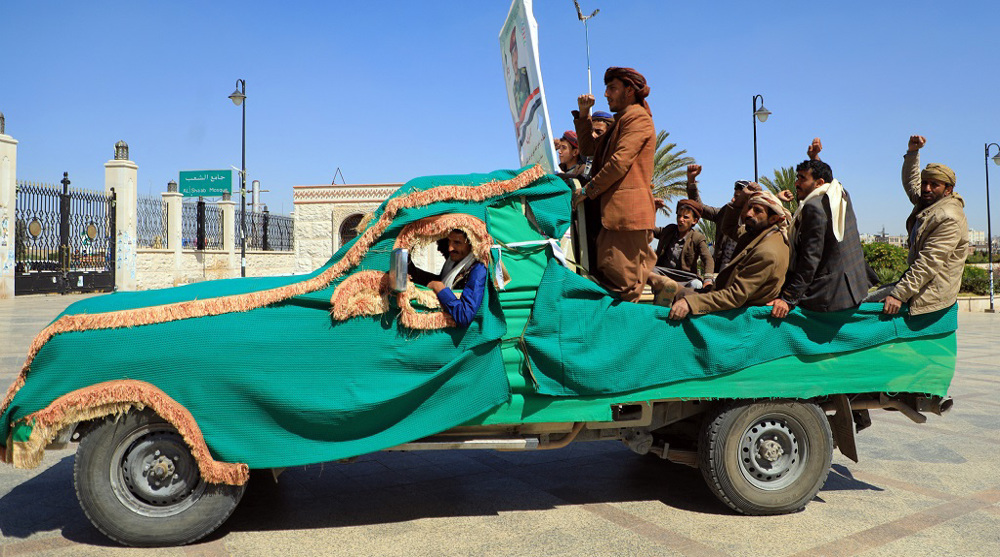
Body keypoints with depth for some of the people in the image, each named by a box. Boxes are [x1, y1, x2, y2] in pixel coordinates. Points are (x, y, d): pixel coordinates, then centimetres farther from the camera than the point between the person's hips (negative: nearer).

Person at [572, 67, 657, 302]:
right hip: (614, 211, 10)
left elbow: (619, 162, -15)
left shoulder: (637, 118, -6)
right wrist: (583, 114, 18)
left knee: (621, 283, -11)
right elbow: (589, 148, 28)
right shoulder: (622, 120, 26)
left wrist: (589, 190, -8)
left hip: (627, 210, -10)